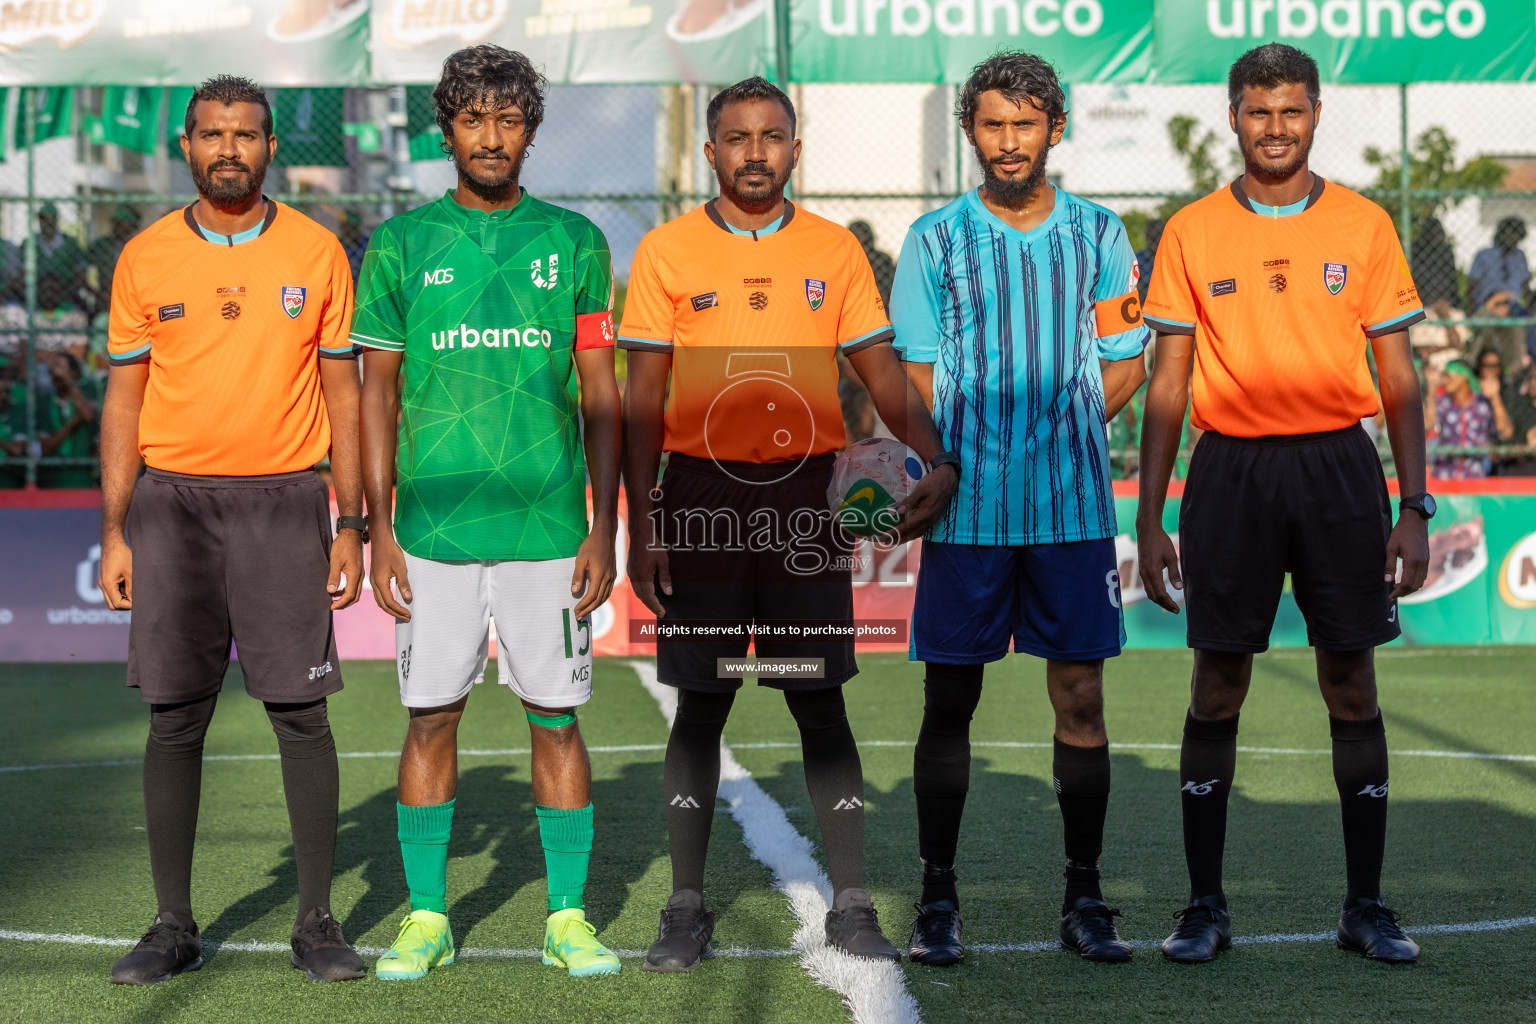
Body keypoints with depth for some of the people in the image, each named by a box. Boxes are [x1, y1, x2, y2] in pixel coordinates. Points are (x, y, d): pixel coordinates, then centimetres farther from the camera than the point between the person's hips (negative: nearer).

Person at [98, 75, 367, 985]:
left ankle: (317, 923, 8)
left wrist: (352, 525, 0)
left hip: (284, 501, -1)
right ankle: (175, 926, 12)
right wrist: (114, 533, 1)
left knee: (302, 713, -2)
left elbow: (343, 393, 5)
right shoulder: (145, 258, 5)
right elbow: (125, 400, 7)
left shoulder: (316, 253, 3)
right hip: (172, 500, 1)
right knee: (175, 719, 2)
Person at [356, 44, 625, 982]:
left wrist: (604, 529, -1)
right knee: (431, 719, 5)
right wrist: (380, 532, 0)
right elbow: (379, 394, 7)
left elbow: (601, 396, 6)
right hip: (434, 526, 0)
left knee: (557, 719, 4)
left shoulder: (574, 241, 5)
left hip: (548, 526, 0)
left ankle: (568, 917, 14)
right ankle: (427, 916, 16)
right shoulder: (402, 244, 6)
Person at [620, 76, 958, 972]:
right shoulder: (667, 252, 3)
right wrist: (642, 524, -5)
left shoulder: (835, 250, 7)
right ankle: (688, 909, 12)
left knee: (822, 702, 3)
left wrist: (937, 460, -11)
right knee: (701, 703, 4)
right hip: (702, 492, -1)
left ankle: (852, 906, 9)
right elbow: (643, 401, 2)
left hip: (807, 493, 1)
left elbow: (884, 374, 6)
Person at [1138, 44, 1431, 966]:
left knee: (1352, 686, 3)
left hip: (1338, 468, 0)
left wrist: (1415, 508, -1)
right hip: (1230, 469, 0)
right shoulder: (1192, 233, 5)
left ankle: (1367, 905, 13)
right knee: (1217, 689, 2)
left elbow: (1399, 378, 6)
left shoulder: (1365, 225, 5)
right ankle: (1205, 907, 11)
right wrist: (1150, 518, 2)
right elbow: (1168, 384, 7)